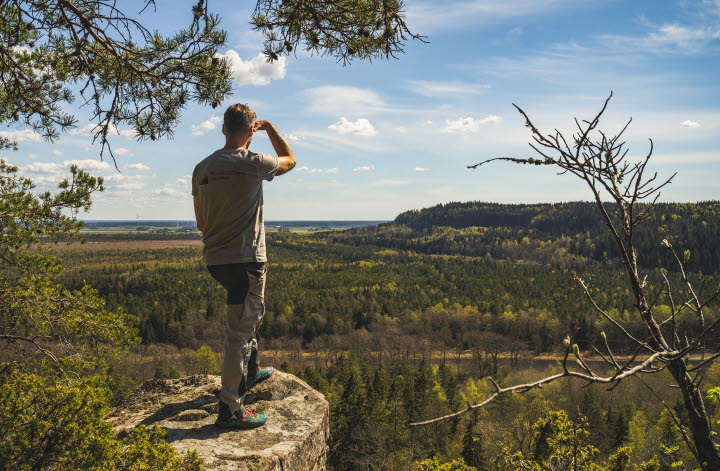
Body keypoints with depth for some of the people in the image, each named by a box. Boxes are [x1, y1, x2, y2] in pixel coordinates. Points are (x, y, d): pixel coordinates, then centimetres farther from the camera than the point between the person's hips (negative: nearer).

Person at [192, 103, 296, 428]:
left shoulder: (202, 168, 6)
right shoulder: (254, 163, -11)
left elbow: (200, 222, 13)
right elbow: (289, 160, 10)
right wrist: (269, 127, 20)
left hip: (214, 260, 7)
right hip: (246, 259, -7)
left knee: (251, 313, 29)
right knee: (239, 331, -2)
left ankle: (249, 372, 42)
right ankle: (230, 410, 4)